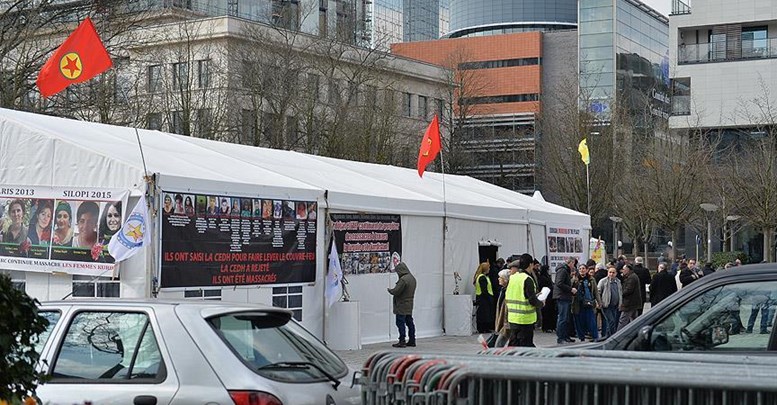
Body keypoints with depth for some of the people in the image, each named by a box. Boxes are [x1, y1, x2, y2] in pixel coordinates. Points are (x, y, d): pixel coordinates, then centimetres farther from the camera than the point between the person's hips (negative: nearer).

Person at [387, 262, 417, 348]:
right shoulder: (412, 278, 9)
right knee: (410, 322, 13)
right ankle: (412, 341, 17)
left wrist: (389, 290, 0)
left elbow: (396, 291, -21)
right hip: (409, 305, 9)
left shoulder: (403, 279, -21)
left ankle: (402, 341, -3)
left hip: (401, 306, -9)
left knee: (400, 323, -4)